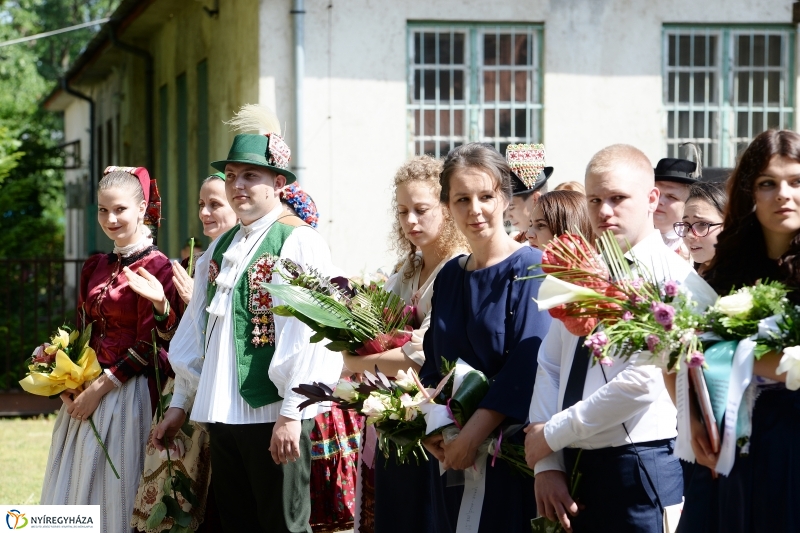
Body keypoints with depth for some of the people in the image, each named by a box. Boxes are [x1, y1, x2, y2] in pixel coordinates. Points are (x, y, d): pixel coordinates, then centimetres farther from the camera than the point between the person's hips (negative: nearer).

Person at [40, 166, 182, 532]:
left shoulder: (156, 266, -9)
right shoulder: (95, 267, 12)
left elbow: (149, 345, -12)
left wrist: (101, 387, -15)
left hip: (127, 393, -7)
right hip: (84, 393, 7)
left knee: (113, 495, -2)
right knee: (72, 490, 10)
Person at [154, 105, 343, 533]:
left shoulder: (298, 241, -8)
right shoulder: (221, 248, 15)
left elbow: (307, 334, -16)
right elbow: (196, 330, 19)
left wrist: (291, 414, -20)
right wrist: (180, 403, 18)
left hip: (274, 416, -7)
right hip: (222, 414, 7)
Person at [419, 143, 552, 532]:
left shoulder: (531, 269, -10)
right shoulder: (449, 277, 10)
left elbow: (528, 367, -18)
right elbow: (433, 364, 14)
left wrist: (473, 434, -21)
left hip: (513, 448, -6)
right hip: (453, 449, 6)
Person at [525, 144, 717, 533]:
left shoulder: (674, 278, -9)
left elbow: (642, 382, -18)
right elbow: (549, 367, 9)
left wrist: (551, 433, -12)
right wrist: (547, 464, -2)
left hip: (638, 468, -6)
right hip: (572, 468, 6)